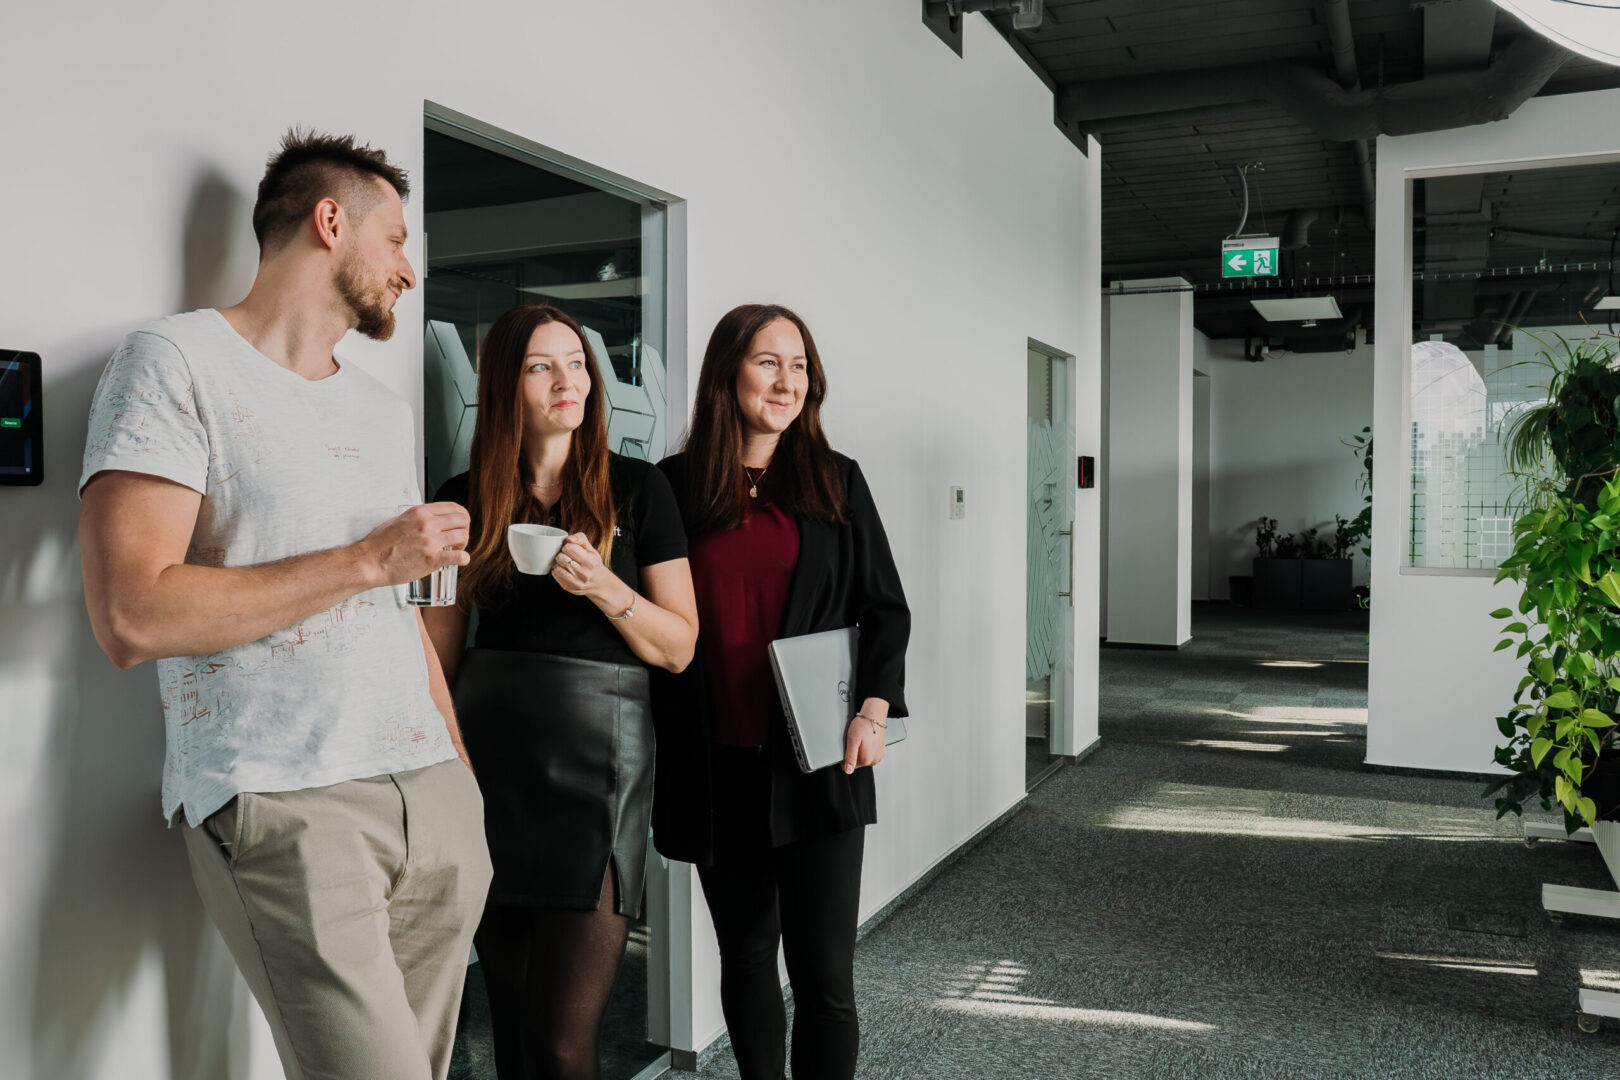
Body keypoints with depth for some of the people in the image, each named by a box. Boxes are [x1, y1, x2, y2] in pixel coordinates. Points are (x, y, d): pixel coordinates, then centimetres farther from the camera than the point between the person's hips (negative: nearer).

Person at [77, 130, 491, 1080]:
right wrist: (371, 559, -10)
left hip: (433, 798, 7)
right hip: (286, 808, -6)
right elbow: (132, 618, -16)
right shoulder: (177, 364, -3)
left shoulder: (389, 413, 19)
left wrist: (464, 778, 15)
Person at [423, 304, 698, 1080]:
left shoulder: (636, 489, 3)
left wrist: (603, 586, -13)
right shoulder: (467, 500, 9)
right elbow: (440, 653, 14)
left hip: (598, 753, -3)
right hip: (489, 751, 3)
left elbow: (680, 648, 2)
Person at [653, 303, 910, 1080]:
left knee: (824, 971, -2)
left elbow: (885, 607, 6)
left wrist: (873, 709, -8)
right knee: (745, 952, 15)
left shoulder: (835, 481, 6)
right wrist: (663, 748, 0)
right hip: (718, 762, 1)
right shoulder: (675, 486, 4)